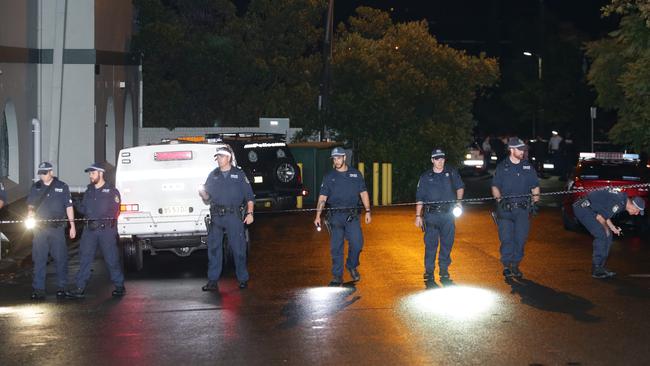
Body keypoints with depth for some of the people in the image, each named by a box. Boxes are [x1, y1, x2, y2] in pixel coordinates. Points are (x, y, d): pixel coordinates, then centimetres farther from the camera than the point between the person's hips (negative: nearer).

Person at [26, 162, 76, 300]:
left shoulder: (62, 187, 4)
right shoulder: (35, 188, 11)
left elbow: (69, 207, 5)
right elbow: (30, 204, 16)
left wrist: (72, 225, 0)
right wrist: (30, 213, -7)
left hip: (57, 228, -2)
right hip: (40, 227, 2)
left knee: (60, 258, 2)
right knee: (39, 259, 1)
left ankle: (61, 287, 12)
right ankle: (38, 288, 4)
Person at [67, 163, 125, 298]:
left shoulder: (111, 191, 0)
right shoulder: (89, 191, 18)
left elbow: (114, 211, -6)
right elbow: (83, 209, 21)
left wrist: (99, 218, -11)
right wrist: (81, 209, -1)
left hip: (106, 230, -5)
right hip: (90, 229, 5)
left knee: (111, 259, -1)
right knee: (84, 258, -1)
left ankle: (119, 286, 11)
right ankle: (80, 288, 0)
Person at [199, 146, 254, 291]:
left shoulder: (239, 174, 7)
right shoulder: (213, 175, 15)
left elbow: (249, 196, 4)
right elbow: (207, 197, 15)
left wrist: (250, 213, -6)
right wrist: (202, 193, -7)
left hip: (233, 215, -3)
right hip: (216, 217, 3)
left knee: (238, 248, -1)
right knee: (214, 248, 0)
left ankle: (243, 279, 9)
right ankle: (212, 281, 3)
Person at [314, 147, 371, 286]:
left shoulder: (356, 174, 9)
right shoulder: (329, 177, 7)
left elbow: (363, 193, 11)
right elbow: (322, 197, 2)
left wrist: (368, 211, 2)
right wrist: (318, 215, -7)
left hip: (352, 216, 0)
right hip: (335, 216, 0)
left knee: (357, 243, -7)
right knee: (336, 248, 0)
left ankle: (352, 266, 20)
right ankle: (337, 276, 8)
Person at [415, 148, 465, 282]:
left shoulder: (451, 173, 9)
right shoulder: (425, 177, 6)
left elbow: (460, 187, 18)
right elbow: (419, 198, 8)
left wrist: (458, 201, 0)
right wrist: (418, 216, 3)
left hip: (448, 214, 1)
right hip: (431, 216, -1)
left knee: (447, 244, 4)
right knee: (430, 244, -3)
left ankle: (444, 272, 15)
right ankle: (429, 273, 5)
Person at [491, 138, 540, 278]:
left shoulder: (528, 167, 12)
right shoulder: (502, 167, 6)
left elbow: (535, 186, 16)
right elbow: (495, 187, 7)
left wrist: (535, 201, 3)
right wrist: (499, 199, -9)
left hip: (523, 208, 2)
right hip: (505, 209, -2)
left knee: (520, 238, 0)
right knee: (506, 239, -5)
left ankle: (515, 265, 11)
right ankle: (506, 266, 5)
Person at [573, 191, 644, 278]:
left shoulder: (623, 199, 9)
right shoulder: (619, 203, -23)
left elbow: (605, 214, 19)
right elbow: (599, 217, -21)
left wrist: (613, 228, 10)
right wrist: (606, 228, -4)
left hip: (588, 208, 10)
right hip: (583, 208, -10)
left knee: (607, 235, 8)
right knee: (602, 235, -14)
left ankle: (600, 267, 13)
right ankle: (596, 270, -9)